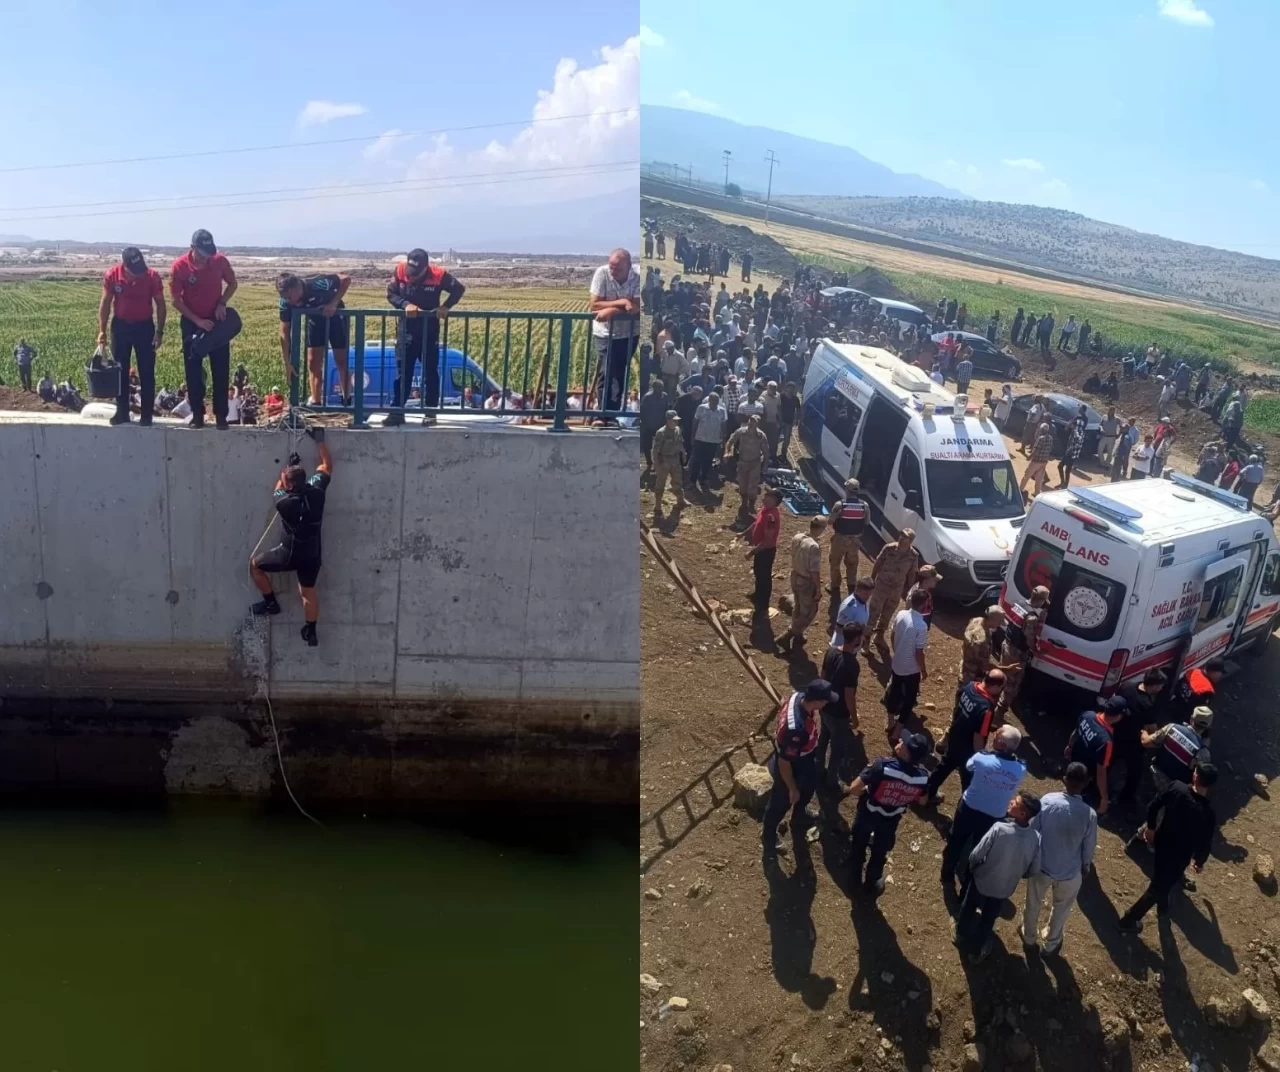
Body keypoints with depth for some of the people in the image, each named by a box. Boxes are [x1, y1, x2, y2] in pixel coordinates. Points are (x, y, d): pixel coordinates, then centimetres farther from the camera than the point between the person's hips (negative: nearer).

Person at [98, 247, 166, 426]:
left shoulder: (152, 276, -16)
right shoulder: (112, 275, -13)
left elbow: (160, 305, -5)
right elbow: (105, 303, -3)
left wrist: (159, 331, -8)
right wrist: (102, 330, -7)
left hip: (144, 326, -1)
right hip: (120, 326, 1)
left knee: (146, 372, 1)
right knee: (120, 371, 6)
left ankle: (147, 415, 8)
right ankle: (122, 413, 15)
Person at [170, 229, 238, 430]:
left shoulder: (220, 261, -11)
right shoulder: (180, 266, -16)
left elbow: (232, 283, 7)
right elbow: (176, 300, -10)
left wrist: (222, 303, -9)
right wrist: (197, 321, -17)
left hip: (216, 320, 1)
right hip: (191, 322, -1)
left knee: (221, 371, 1)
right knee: (193, 371, 2)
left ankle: (221, 415, 8)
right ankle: (197, 415, 11)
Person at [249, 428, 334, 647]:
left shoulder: (284, 503, -24)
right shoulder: (316, 491, -15)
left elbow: (278, 488, 2)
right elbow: (327, 465, 1)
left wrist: (289, 466, 6)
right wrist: (320, 440, 3)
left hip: (290, 554, -4)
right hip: (312, 554, 5)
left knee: (255, 564, 19)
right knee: (308, 590, 21)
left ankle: (270, 602, 28)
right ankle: (311, 631, 26)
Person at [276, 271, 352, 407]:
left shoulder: (317, 284, -40)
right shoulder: (285, 302, -25)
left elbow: (346, 279, -30)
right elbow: (284, 333, -19)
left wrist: (333, 304, -37)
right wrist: (288, 363, -21)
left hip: (335, 316, -3)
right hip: (314, 320, 4)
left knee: (341, 361, 0)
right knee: (313, 361, -1)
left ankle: (346, 400, 15)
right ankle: (316, 402, 7)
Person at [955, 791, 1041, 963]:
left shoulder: (999, 828, -35)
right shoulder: (1035, 838, -25)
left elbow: (975, 855, -26)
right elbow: (1033, 870, -12)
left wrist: (973, 867, -2)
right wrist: (1016, 874, 10)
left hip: (982, 879, -2)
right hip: (1005, 888, 2)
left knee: (969, 908, 30)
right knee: (988, 919, 28)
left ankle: (962, 935, 55)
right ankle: (976, 951, 49)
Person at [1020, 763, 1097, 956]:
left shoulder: (1047, 800, -22)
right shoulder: (1089, 814, -24)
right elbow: (1089, 848, -10)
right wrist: (1085, 868, 12)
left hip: (1041, 865, 1)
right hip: (1070, 872, -1)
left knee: (1033, 904, 28)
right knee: (1061, 909, 28)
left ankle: (1029, 938, 51)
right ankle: (1051, 944, 49)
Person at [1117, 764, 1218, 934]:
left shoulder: (1176, 787, -21)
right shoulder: (1208, 814, -29)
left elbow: (1153, 806, -8)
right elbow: (1204, 843, -16)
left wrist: (1150, 827, 12)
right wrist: (1199, 862, 5)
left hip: (1160, 841, 5)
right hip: (1179, 855, -5)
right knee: (1159, 886, 12)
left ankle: (1163, 909, 59)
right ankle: (1129, 920, 21)